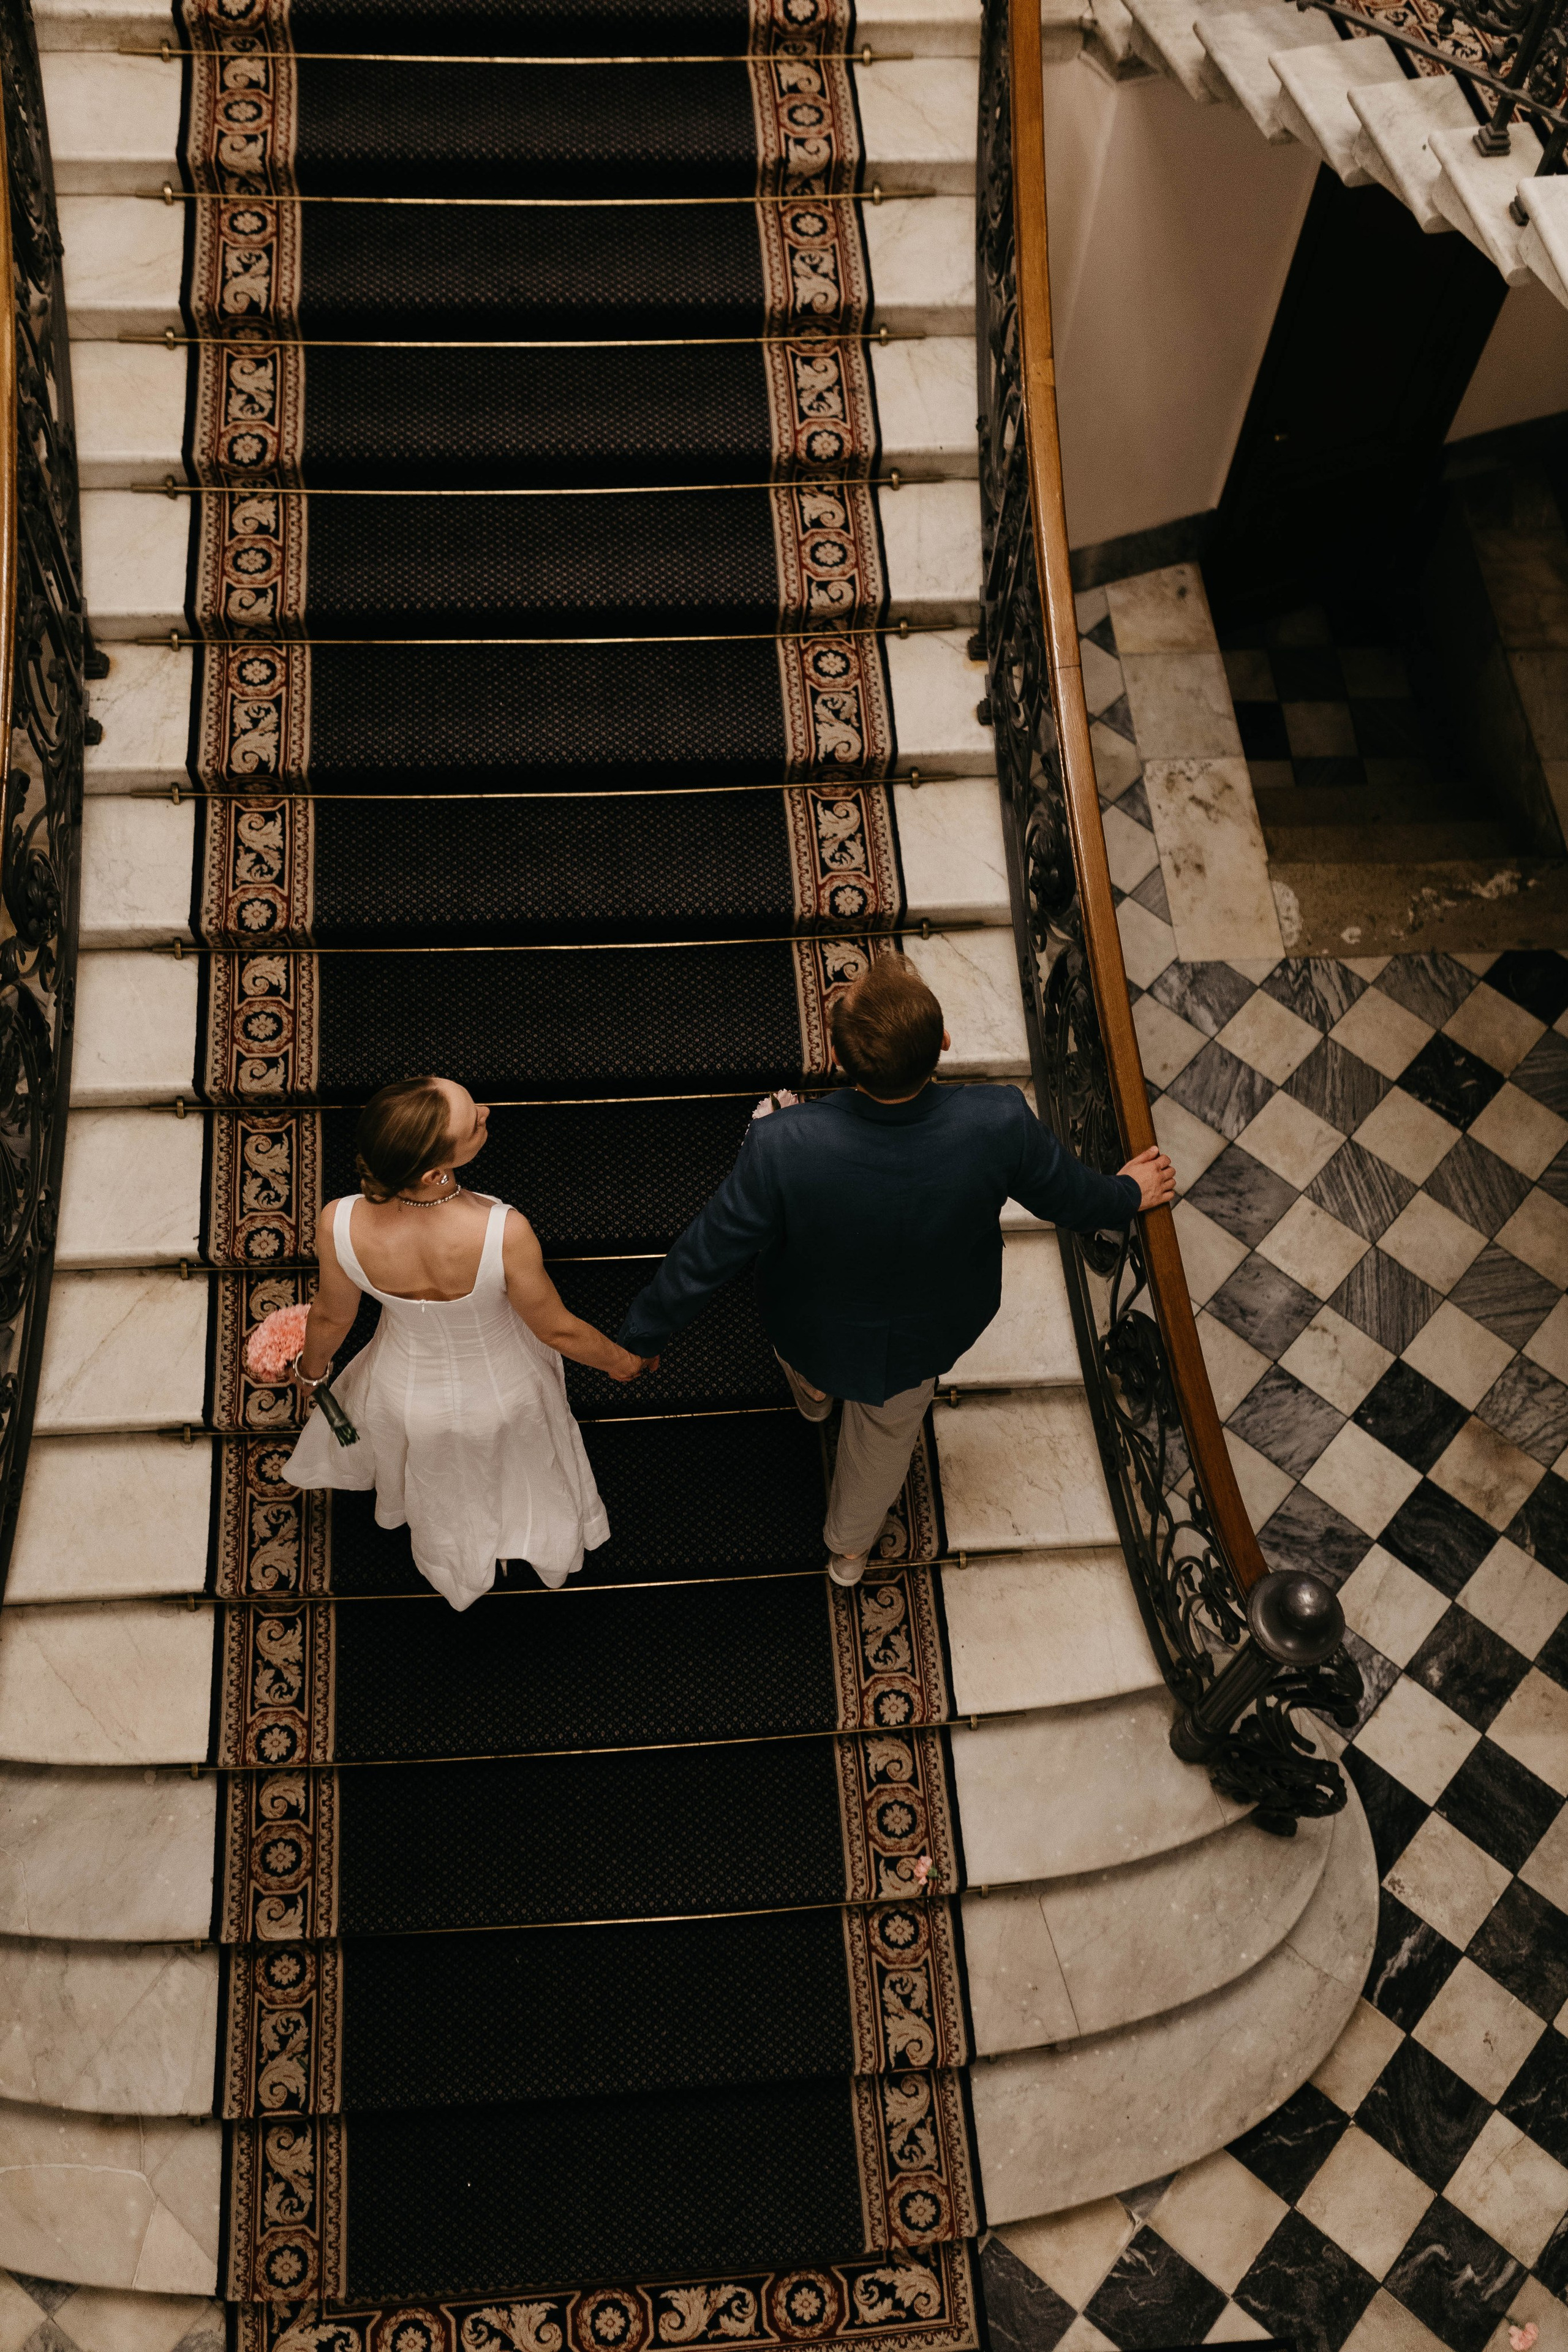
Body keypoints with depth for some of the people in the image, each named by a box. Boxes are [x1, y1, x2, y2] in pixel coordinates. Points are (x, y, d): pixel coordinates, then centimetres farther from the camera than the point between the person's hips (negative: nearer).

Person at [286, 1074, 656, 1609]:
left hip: (410, 1395, 2)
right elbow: (556, 1329, -23)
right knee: (526, 1469, 36)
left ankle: (463, 1570, 71)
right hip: (504, 1390, -2)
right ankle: (546, 1550, 69)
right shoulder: (503, 1234, -43)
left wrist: (311, 1369, 11)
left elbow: (331, 1318, -13)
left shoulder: (341, 1225, -35)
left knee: (441, 1490, 38)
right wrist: (621, 1361, -1)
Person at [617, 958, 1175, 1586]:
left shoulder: (782, 1148, -43)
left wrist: (643, 1334, -7)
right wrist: (1125, 1196, 10)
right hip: (926, 1337, 2)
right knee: (888, 1429, 34)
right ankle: (850, 1547, 63)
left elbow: (706, 1256, -27)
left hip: (813, 1335, -1)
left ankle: (812, 1390, 71)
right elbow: (1066, 1194, -15)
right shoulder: (999, 1126, -37)